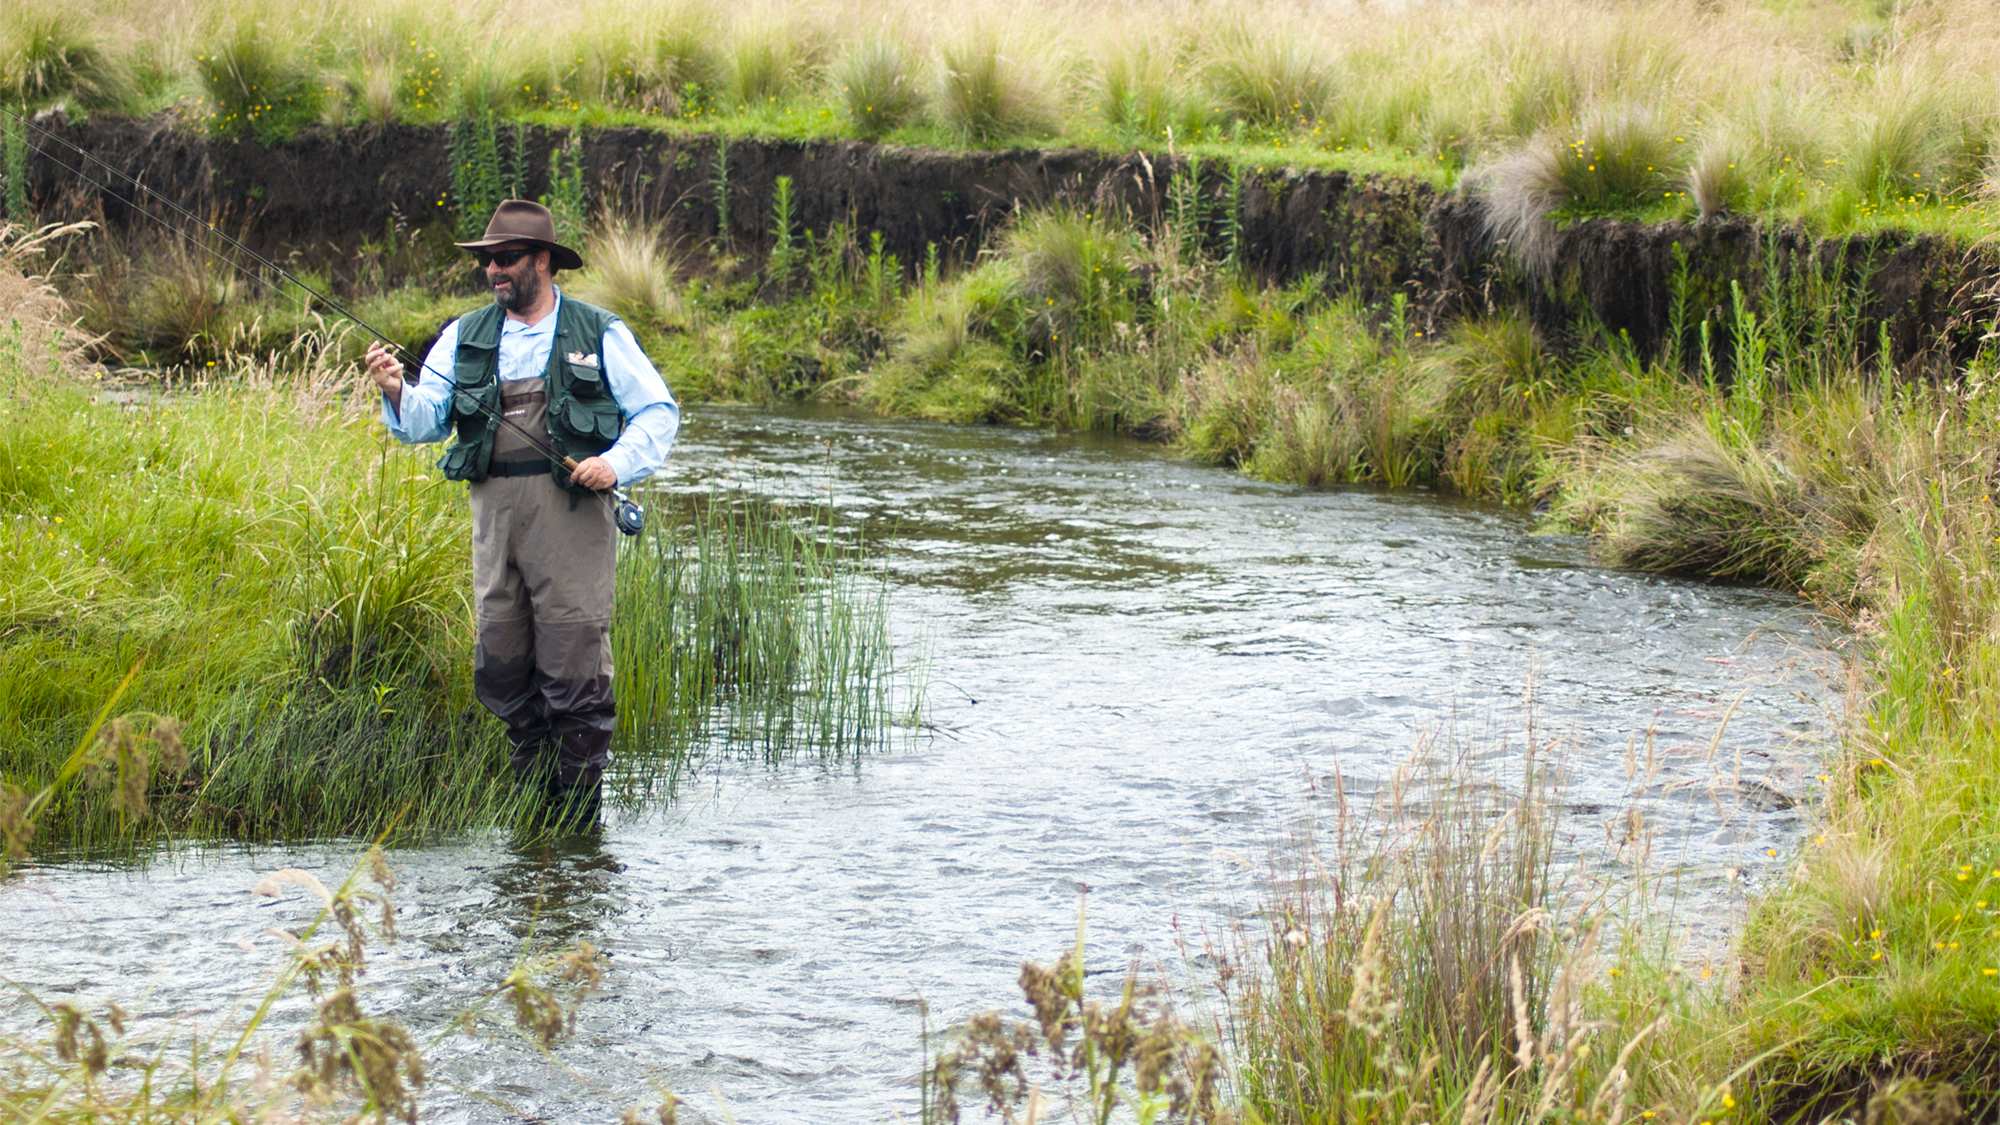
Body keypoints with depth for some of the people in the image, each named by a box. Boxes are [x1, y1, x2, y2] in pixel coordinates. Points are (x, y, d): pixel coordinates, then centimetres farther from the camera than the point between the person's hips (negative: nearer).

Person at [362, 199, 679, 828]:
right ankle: (533, 796, 20)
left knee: (573, 657, -7)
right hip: (494, 510, 4)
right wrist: (398, 393, -14)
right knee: (500, 660, 7)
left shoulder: (598, 334, 3)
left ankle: (577, 816, 0)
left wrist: (618, 462, -11)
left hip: (570, 510, -4)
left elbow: (658, 411, 5)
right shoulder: (466, 338, 13)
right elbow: (424, 421, 7)